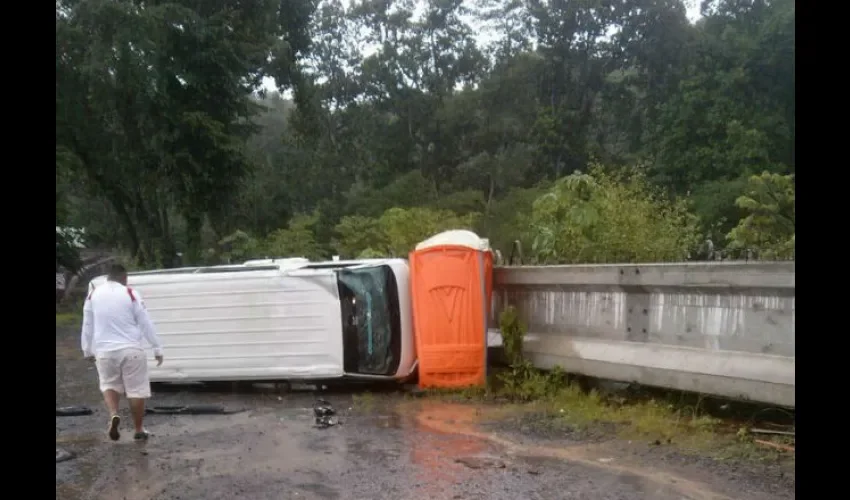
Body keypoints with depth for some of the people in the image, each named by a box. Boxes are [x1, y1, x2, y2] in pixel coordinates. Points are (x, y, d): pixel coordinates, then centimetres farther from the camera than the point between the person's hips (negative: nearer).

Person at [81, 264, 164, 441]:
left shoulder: (93, 295, 5)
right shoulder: (130, 294, -6)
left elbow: (87, 325, 12)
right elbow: (146, 323, -4)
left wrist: (87, 350, 23)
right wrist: (157, 348, 2)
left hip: (104, 350, 3)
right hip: (131, 349, -3)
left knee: (109, 385, 20)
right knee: (136, 390, 6)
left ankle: (113, 415, -5)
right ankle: (139, 430, 12)